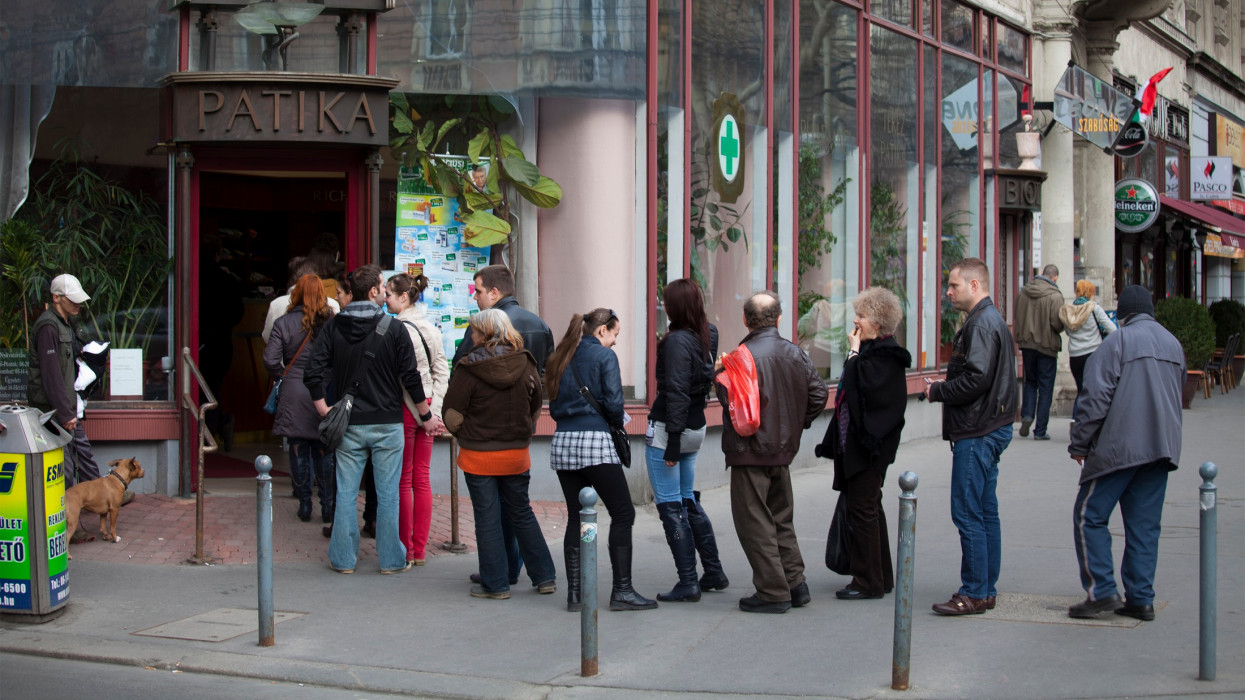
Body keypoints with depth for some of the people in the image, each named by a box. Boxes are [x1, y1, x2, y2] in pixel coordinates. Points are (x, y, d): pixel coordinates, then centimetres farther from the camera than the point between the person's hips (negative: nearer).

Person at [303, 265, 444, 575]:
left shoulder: (333, 327, 0)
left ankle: (343, 558, 13)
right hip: (387, 424, -2)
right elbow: (410, 377, -5)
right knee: (388, 494, 6)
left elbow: (313, 374, -6)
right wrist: (426, 416, 7)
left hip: (349, 424, 2)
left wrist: (325, 411, 6)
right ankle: (391, 559, 12)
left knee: (346, 493, 8)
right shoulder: (394, 328, -8)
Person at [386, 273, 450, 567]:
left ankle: (406, 550, 5)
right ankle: (420, 549, 14)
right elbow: (442, 370, 10)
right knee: (422, 479, 10)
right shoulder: (431, 329, 9)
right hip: (427, 407, 7)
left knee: (403, 482, 1)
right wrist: (433, 408, 9)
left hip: (404, 408, -7)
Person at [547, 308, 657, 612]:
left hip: (562, 442, 7)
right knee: (622, 514, 0)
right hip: (595, 441, -7)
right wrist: (617, 425, 7)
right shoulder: (604, 356, -3)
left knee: (576, 517, 11)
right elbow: (614, 403, -10)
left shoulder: (563, 358, 16)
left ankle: (574, 593, 8)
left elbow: (554, 406, 15)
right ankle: (622, 591, -3)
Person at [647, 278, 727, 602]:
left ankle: (688, 583, -1)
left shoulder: (677, 341, -18)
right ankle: (714, 573, 23)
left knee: (671, 506, -2)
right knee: (689, 501, 19)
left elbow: (676, 393, -20)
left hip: (668, 430, -8)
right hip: (696, 429, 8)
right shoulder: (708, 335, 5)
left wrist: (672, 442, -18)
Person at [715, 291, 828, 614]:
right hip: (783, 449, 7)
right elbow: (818, 392, 8)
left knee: (755, 522, 0)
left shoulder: (746, 356, -17)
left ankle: (773, 593, 1)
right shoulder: (795, 353, 6)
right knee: (782, 519, 19)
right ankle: (795, 583, 20)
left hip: (751, 451, -7)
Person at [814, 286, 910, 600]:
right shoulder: (871, 350, 14)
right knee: (868, 508, 14)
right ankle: (881, 577, 22)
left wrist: (854, 351, -16)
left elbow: (862, 386, -26)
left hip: (870, 444, -10)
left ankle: (869, 582, -1)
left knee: (862, 507, -6)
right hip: (856, 442, 10)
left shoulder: (885, 355, -14)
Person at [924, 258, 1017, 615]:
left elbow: (976, 379, -23)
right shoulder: (992, 319, 18)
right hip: (991, 427, 11)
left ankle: (974, 593, -4)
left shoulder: (982, 324, -15)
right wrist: (942, 388, 9)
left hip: (978, 433, -11)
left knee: (967, 512, -7)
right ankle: (986, 589, 18)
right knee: (985, 511, 13)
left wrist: (937, 391, -9)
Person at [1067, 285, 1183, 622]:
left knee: (1090, 516, 1)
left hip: (1119, 448, -6)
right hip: (1163, 449, 7)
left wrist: (1079, 446, -4)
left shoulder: (1118, 341, -7)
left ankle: (1101, 591, -5)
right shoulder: (1174, 344, 14)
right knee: (1145, 524, 9)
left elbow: (1096, 400, -11)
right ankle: (1141, 599, 7)